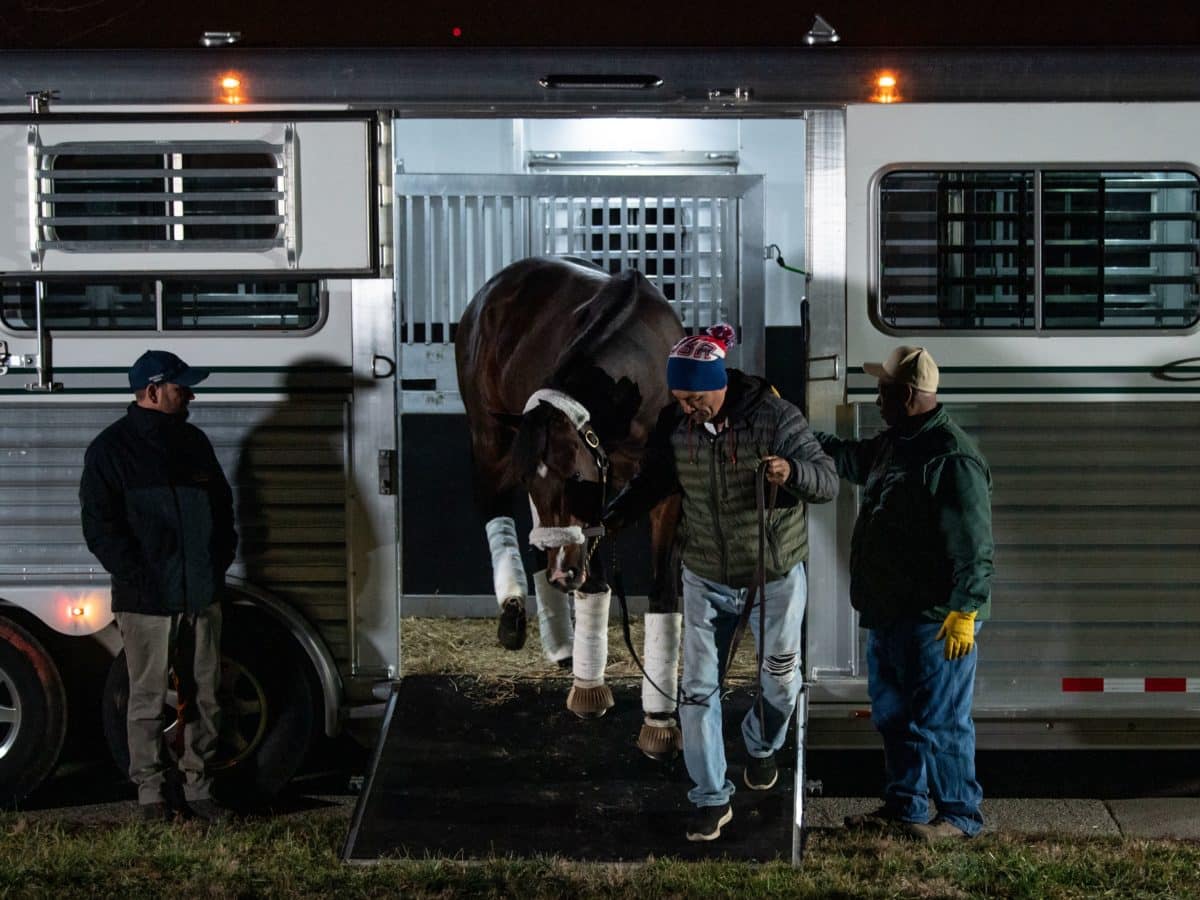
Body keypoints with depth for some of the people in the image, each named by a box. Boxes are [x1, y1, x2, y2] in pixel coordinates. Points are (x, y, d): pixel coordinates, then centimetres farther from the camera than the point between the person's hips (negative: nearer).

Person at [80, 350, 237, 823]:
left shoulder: (193, 442, 12)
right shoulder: (111, 449, -4)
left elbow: (222, 504, 20)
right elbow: (100, 526, -8)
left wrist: (219, 562, 7)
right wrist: (138, 579, -14)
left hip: (202, 596, 5)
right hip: (147, 603, -5)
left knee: (204, 697, 7)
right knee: (148, 701, 2)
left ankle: (199, 789, 16)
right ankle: (151, 795, 10)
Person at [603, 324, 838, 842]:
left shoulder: (773, 417, -21)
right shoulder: (675, 424, -11)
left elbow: (828, 483, -22)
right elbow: (652, 482, 4)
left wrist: (792, 471, -45)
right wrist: (610, 519, -12)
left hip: (775, 575, -2)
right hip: (706, 579, 2)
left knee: (781, 681, 16)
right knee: (698, 689, 0)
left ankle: (762, 746, 48)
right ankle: (711, 799, 11)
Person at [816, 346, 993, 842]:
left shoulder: (952, 458, -19)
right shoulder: (894, 444, 11)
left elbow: (974, 545, -22)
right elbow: (847, 457, 33)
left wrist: (964, 611, -24)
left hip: (935, 620, -10)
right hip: (889, 614, 10)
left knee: (940, 719, -3)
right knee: (893, 715, 18)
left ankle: (960, 814, 7)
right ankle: (903, 805, 29)